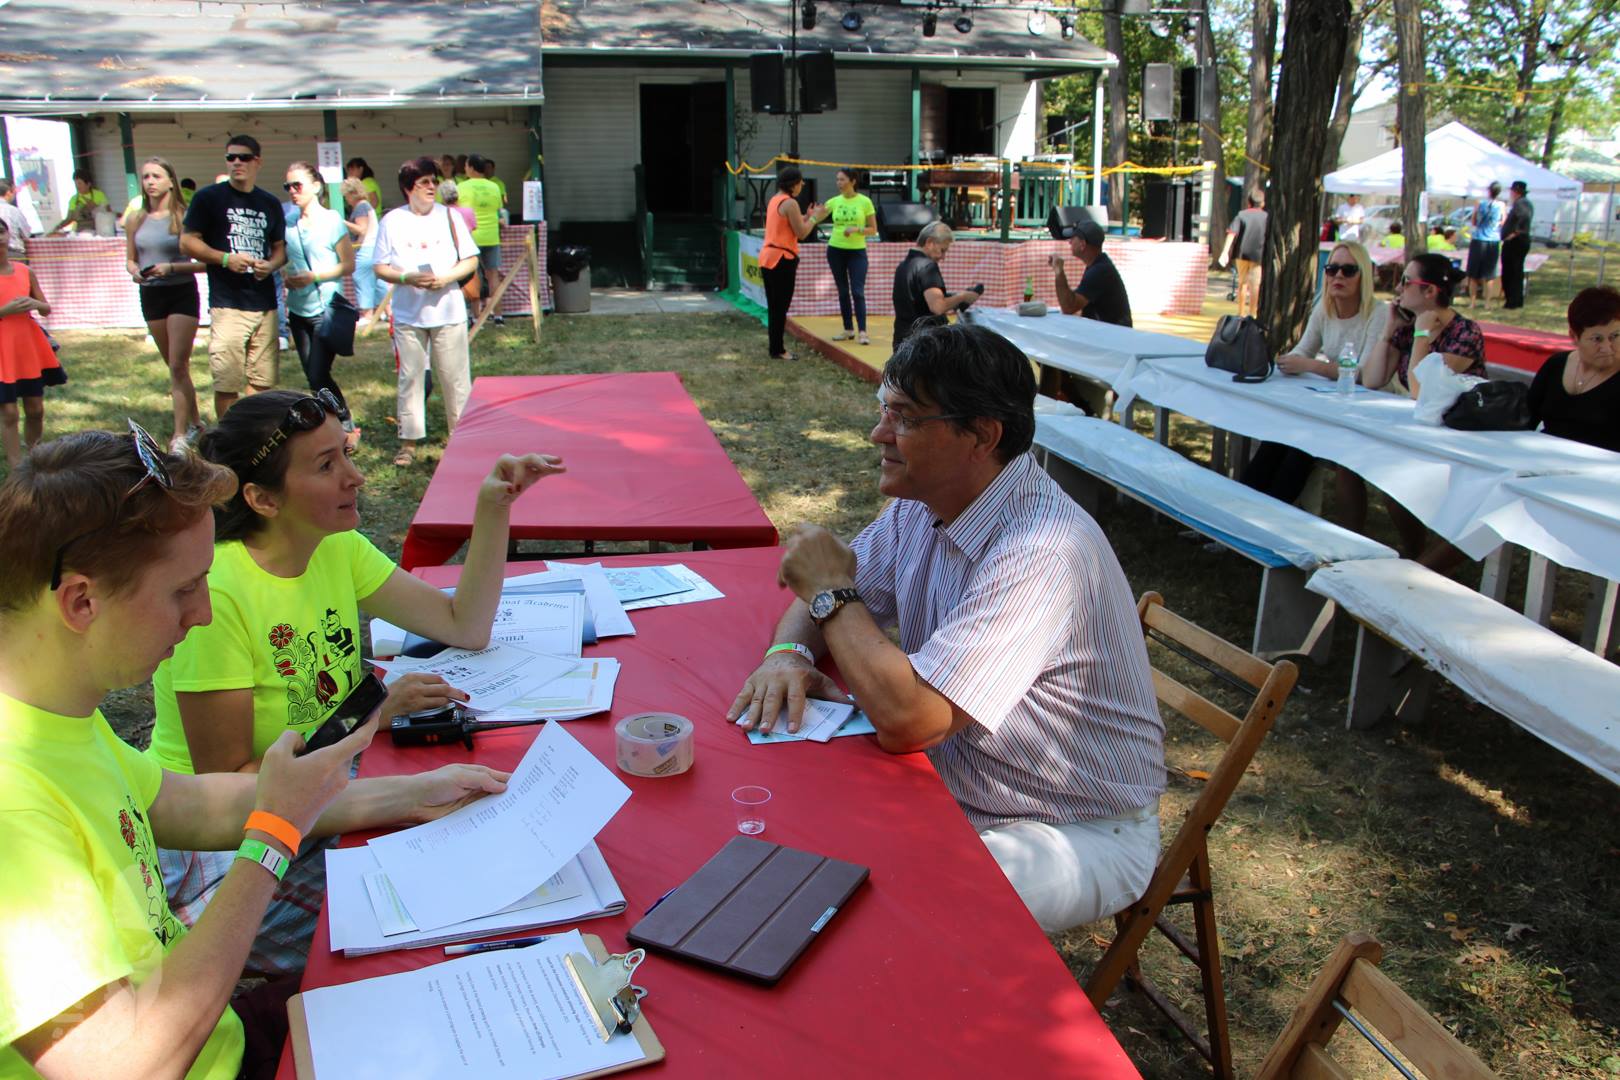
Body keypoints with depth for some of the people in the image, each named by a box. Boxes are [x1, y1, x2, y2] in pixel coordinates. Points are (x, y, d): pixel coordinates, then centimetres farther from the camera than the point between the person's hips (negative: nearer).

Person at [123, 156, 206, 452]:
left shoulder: (183, 217, -8)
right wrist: (135, 271, -7)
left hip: (182, 293, -5)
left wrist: (171, 267, -23)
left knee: (177, 365, -10)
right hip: (150, 295, 5)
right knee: (175, 365, 14)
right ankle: (195, 422, 27)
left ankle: (180, 435, -10)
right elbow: (130, 259, 14)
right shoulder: (135, 219, 6)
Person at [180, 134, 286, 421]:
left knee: (262, 381, 8)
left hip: (265, 304, 4)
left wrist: (270, 265, -2)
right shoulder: (209, 198, 1)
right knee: (227, 382, -5)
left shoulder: (270, 204, 15)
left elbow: (280, 248, 20)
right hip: (227, 304, -4)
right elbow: (187, 243, 0)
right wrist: (226, 259, -15)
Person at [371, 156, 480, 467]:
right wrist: (407, 278, -17)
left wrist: (446, 278, -14)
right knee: (410, 376, 5)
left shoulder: (449, 217, 4)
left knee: (456, 376, 3)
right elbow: (379, 267, 2)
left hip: (448, 311, 0)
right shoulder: (392, 221, 2)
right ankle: (409, 441, 13)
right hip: (408, 313, 0)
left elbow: (471, 260, 4)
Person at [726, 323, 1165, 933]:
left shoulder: (1041, 555, -31)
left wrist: (831, 591, -22)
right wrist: (789, 653, -15)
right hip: (957, 799, 8)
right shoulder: (922, 504, -2)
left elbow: (905, 720, -36)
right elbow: (824, 600, 8)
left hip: (1079, 835, -8)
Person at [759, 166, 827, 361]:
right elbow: (801, 233, -14)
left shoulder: (775, 200, 15)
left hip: (768, 258, 9)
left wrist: (808, 217, 16)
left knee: (774, 306, 14)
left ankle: (777, 348, 20)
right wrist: (815, 218, 0)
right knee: (781, 307, -3)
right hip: (782, 259, -9)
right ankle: (778, 350, 1)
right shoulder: (790, 203, -13)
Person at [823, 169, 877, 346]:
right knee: (843, 291, 8)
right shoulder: (834, 201, 3)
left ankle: (862, 332, -9)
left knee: (857, 292, -9)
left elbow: (873, 230, -2)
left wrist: (856, 229, -18)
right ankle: (848, 329, 16)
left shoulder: (864, 201, -4)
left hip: (857, 251, -3)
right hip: (836, 250, 3)